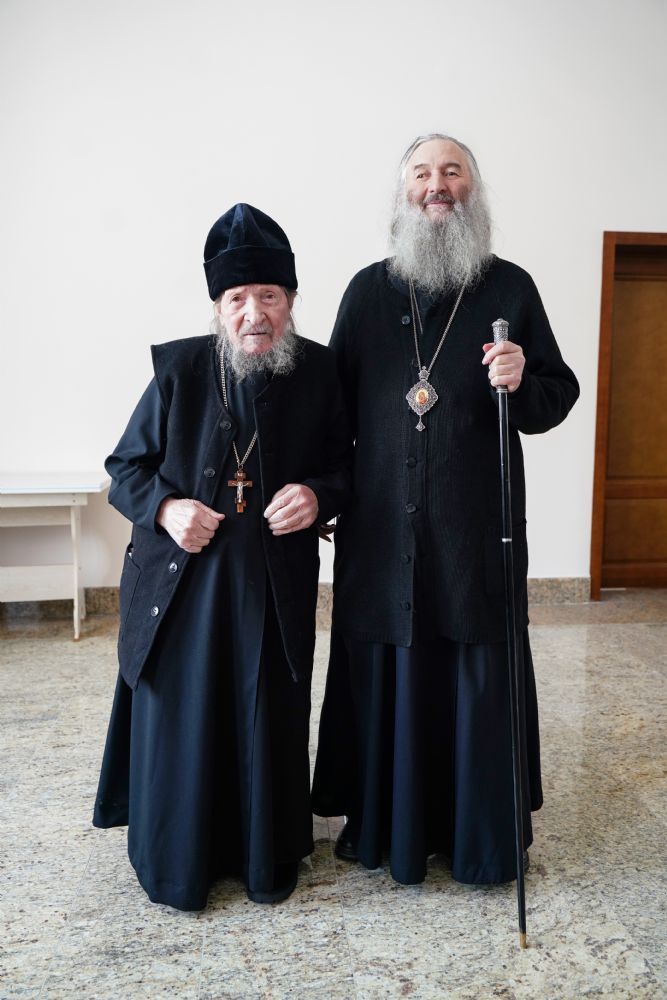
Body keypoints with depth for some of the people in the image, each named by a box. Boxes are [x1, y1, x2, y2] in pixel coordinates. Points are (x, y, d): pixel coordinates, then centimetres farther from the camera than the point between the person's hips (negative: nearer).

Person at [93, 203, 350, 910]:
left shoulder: (317, 371, -2)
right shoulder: (177, 368, -5)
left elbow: (344, 467, 8)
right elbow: (125, 468, 4)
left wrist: (318, 495, -14)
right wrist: (164, 507, -16)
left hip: (277, 585, 1)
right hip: (180, 582, 0)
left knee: (271, 722, 10)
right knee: (180, 720, 9)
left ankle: (268, 858, 34)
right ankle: (174, 864, 32)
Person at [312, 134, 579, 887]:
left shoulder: (510, 288, 5)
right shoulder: (369, 289, 9)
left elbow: (559, 395, 4)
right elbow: (336, 400, 9)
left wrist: (522, 384, -17)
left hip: (477, 528, -1)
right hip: (383, 528, 1)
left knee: (480, 679, 6)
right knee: (384, 676, 8)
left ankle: (481, 838, 24)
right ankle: (379, 823, 28)